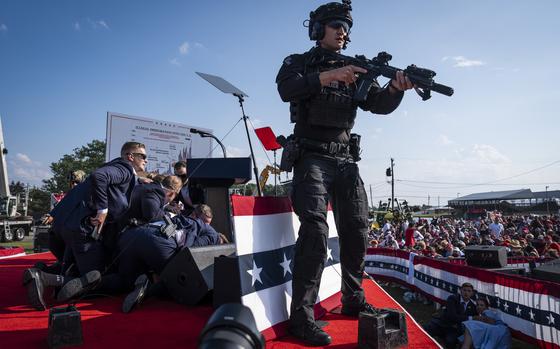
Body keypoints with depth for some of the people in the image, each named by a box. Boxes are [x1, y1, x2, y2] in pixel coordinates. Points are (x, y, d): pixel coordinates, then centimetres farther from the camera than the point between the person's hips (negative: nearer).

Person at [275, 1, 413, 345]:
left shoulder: (354, 71, 18)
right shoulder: (299, 62, 6)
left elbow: (380, 105, 7)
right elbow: (287, 89, -16)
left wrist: (395, 88, -15)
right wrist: (330, 75, -25)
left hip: (345, 161, 6)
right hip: (312, 158, -6)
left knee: (357, 230, 7)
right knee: (316, 229, -20)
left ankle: (354, 300, 23)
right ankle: (302, 316, -15)